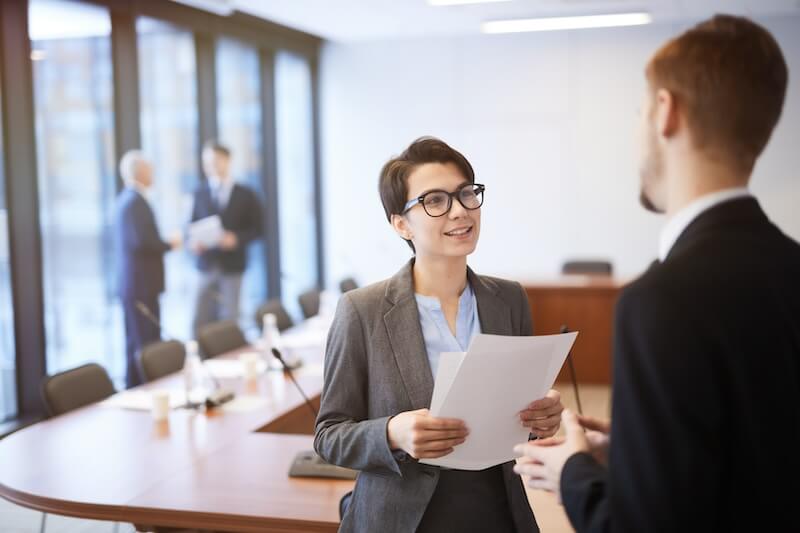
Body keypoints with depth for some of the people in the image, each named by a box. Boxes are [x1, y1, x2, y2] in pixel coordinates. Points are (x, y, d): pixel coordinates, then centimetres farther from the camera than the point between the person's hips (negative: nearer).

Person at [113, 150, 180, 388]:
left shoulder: (125, 199, 15)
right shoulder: (135, 201, -16)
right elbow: (143, 242, -24)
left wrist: (163, 243, 11)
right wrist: (170, 244, -9)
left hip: (130, 282, 10)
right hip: (141, 283, -10)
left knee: (135, 342, 14)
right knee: (148, 344, -7)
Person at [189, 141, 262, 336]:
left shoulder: (246, 195, 3)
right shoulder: (200, 193, 8)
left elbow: (256, 228, 1)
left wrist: (236, 238, -15)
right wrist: (194, 241, -8)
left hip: (232, 264, -1)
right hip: (207, 264, 1)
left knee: (229, 318, 3)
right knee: (201, 320, -3)